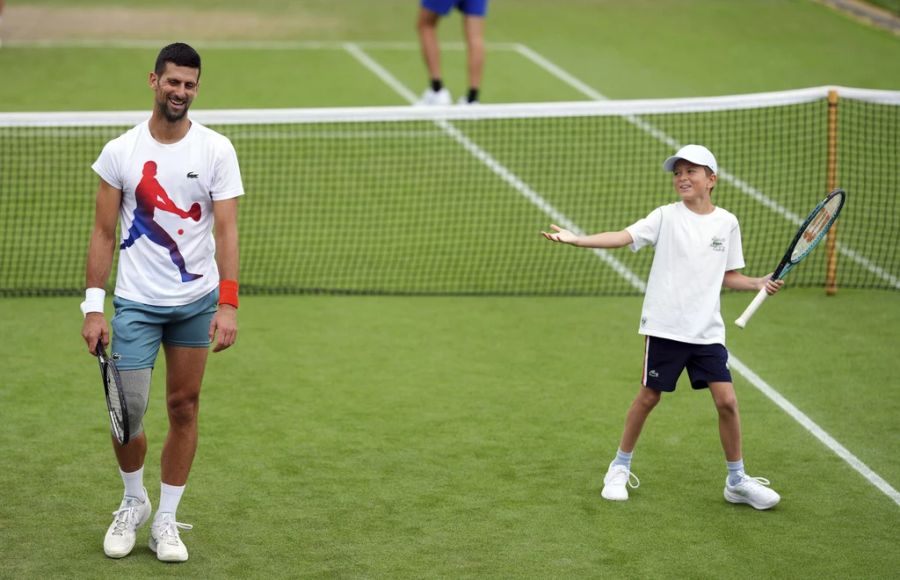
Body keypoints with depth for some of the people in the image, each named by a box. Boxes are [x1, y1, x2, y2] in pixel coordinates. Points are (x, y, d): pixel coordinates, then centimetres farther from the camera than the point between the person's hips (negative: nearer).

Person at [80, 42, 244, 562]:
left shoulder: (217, 150, -4)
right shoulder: (120, 152, -2)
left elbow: (227, 231, -9)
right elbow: (104, 232, 1)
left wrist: (228, 303, -19)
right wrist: (94, 307, -5)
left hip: (198, 301, 1)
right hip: (135, 303, 0)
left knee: (184, 408, 6)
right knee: (127, 410, -3)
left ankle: (166, 519, 18)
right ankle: (134, 502, 24)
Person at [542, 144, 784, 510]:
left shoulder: (727, 223, 6)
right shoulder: (666, 217, -3)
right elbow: (623, 237, -15)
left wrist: (758, 283, -2)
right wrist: (575, 239, -28)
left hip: (707, 330, 2)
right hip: (665, 327, -2)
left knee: (726, 400, -4)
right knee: (648, 397, 7)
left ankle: (737, 481, 10)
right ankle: (620, 469, 26)